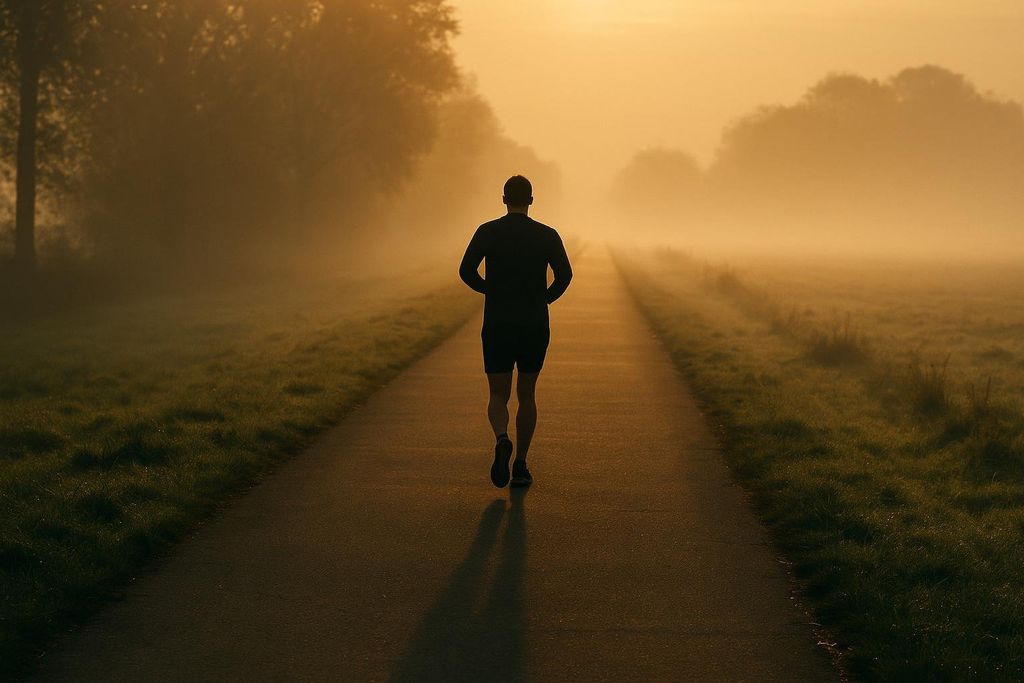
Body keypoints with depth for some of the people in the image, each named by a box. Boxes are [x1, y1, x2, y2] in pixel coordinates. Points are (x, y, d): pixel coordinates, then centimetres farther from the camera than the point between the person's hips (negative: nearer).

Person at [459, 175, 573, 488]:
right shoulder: (547, 235, 1)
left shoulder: (487, 232, 1)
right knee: (527, 395, 16)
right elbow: (564, 274, -11)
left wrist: (490, 290, 11)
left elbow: (466, 271, -9)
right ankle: (520, 466, 14)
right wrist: (545, 299, 8)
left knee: (499, 397, 7)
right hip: (535, 327, 1)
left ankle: (502, 440, -25)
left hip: (498, 327, -1)